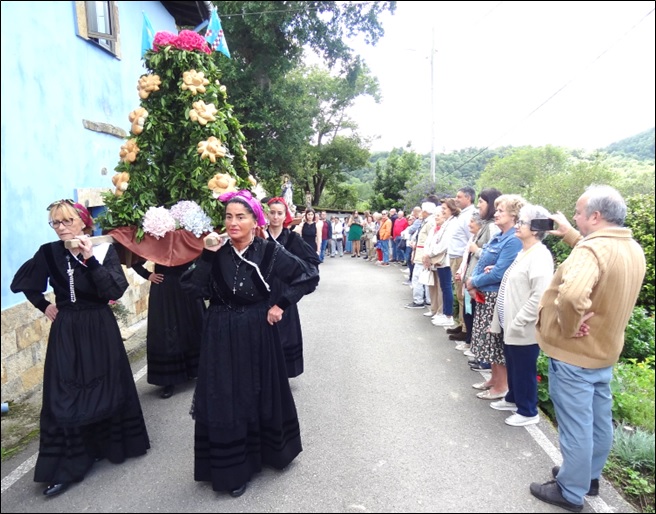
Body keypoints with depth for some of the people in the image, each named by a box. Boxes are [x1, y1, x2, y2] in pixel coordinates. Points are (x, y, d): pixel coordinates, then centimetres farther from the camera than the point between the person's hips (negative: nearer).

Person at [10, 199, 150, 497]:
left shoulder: (104, 250, -7)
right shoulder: (49, 253, -2)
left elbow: (116, 290, -18)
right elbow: (21, 283, 13)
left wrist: (90, 259, -23)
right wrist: (43, 306, 7)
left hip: (100, 329, -1)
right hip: (66, 332, 1)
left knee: (108, 389, 10)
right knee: (64, 395, 2)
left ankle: (112, 444, 30)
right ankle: (66, 465, 11)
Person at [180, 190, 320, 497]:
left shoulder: (269, 252, -10)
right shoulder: (216, 252, -5)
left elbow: (309, 276, -7)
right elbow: (192, 288, -12)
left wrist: (281, 305, -10)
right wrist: (207, 256, -20)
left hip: (257, 334, -1)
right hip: (222, 336, 1)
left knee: (261, 394, 15)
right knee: (224, 400, 7)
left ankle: (265, 451, 40)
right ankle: (233, 466, 25)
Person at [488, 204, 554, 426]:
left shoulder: (539, 256, -20)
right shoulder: (523, 253, 10)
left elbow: (540, 296, -27)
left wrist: (519, 322, -23)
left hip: (524, 329, -9)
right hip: (511, 325, 9)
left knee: (525, 370, 7)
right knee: (512, 365, 23)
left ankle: (528, 412, 23)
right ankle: (512, 399, 41)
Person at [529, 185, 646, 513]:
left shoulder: (591, 250, -27)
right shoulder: (633, 249, 3)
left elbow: (572, 294, -45)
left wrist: (568, 327, -28)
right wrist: (572, 236, 16)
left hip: (574, 354, -9)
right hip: (604, 351, 9)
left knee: (576, 426, 7)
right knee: (599, 420, 22)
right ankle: (590, 477, 41)